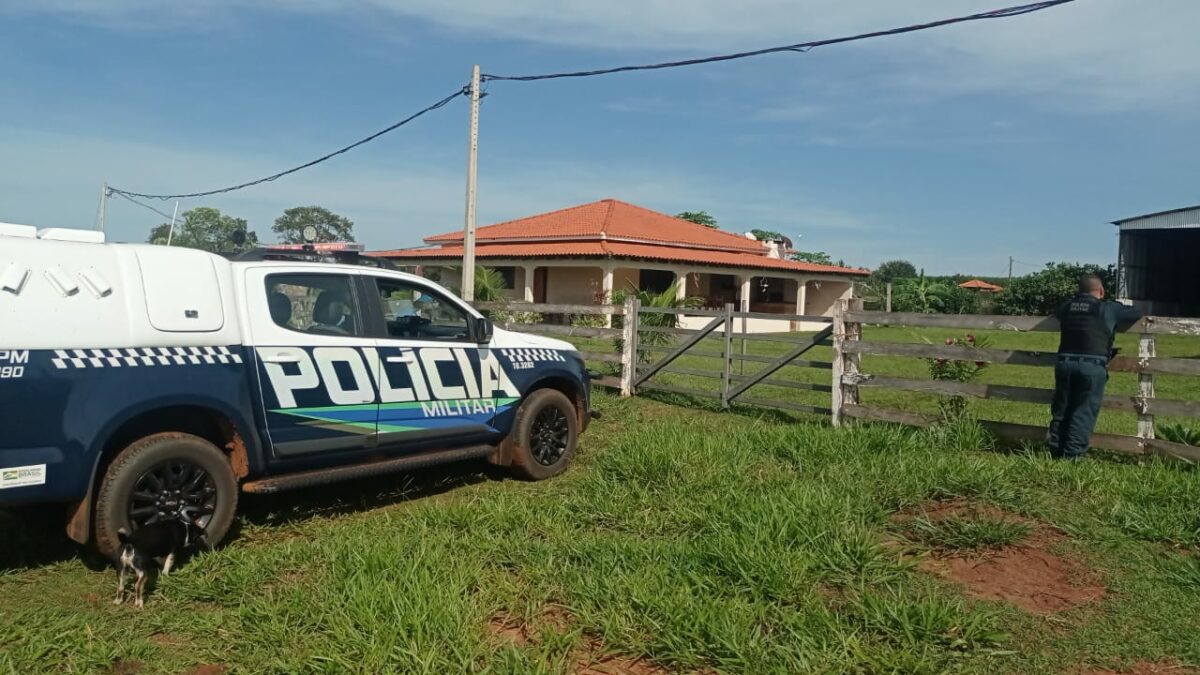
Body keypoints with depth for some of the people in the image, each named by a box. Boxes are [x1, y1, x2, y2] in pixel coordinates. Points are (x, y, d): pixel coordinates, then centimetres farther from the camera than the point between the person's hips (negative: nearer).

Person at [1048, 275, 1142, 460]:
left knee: (1061, 410, 11)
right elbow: (1137, 314, 14)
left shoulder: (1066, 307, 13)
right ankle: (1072, 454, -1)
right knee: (1084, 413, 1)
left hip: (1065, 363, 4)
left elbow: (1056, 314, 35)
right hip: (1092, 366, -4)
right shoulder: (1108, 309, 3)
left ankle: (1056, 451, 13)